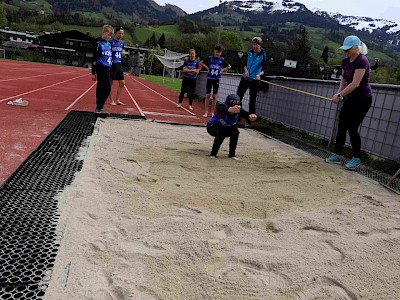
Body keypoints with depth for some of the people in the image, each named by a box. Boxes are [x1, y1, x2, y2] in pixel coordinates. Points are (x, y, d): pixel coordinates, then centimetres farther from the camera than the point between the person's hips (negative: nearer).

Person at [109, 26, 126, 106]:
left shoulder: (122, 43, 10)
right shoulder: (111, 42, -9)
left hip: (119, 65, 7)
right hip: (112, 64, -7)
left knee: (122, 83, 6)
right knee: (110, 83, 1)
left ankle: (117, 100, 16)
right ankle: (112, 100, 9)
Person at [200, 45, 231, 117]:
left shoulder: (222, 60, 1)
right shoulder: (210, 58, -2)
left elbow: (229, 66, 13)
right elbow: (201, 63, 9)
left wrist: (222, 70, 1)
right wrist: (207, 68, -1)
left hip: (216, 79, 1)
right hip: (209, 78, -1)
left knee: (214, 96, 5)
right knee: (208, 95, -1)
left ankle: (212, 112, 13)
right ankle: (206, 112, 2)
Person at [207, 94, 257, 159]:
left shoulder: (238, 111, -24)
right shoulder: (221, 106, -35)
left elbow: (246, 114, -41)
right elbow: (223, 110, -59)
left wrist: (251, 116, -66)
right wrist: (230, 110, -82)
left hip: (226, 128, 4)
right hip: (212, 127, -4)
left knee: (235, 131, -21)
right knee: (221, 133, -32)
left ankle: (232, 154, -7)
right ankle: (213, 154, -17)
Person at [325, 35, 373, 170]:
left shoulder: (362, 61, -20)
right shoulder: (345, 61, 5)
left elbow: (355, 84, -26)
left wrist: (339, 95, -26)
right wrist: (339, 93, -6)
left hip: (362, 99, -8)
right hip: (350, 99, 8)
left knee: (352, 128, -7)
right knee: (341, 127, 6)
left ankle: (356, 159, 9)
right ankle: (337, 156, 16)